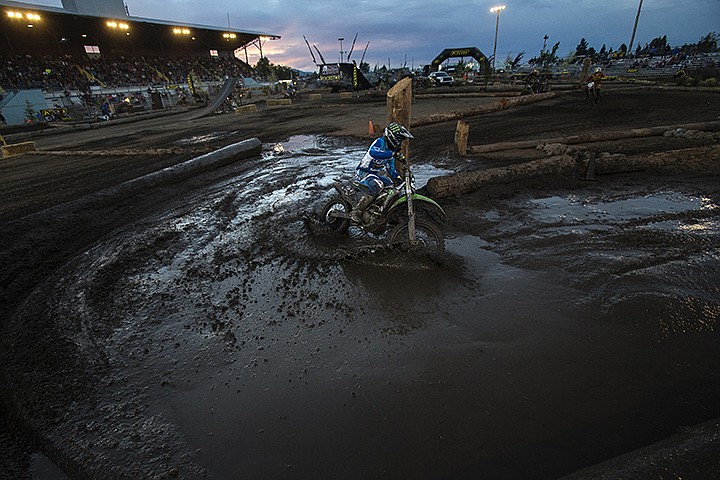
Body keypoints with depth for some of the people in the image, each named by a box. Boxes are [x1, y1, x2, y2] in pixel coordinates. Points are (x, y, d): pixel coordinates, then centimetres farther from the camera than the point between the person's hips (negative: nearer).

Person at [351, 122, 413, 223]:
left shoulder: (392, 149, 12)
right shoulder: (380, 142, -17)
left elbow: (390, 167, 23)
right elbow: (373, 152, -41)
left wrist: (398, 177, 7)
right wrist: (394, 154, -46)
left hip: (378, 174, 10)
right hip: (363, 173, -10)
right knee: (378, 185, -37)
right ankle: (356, 212, -38)